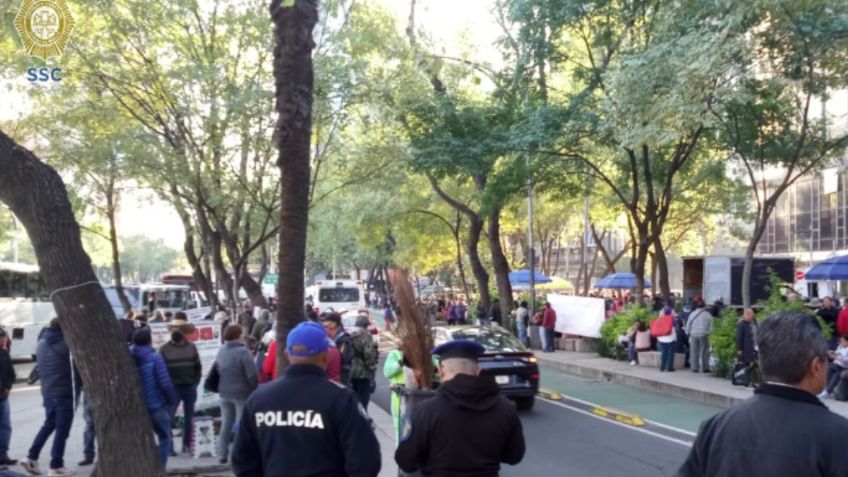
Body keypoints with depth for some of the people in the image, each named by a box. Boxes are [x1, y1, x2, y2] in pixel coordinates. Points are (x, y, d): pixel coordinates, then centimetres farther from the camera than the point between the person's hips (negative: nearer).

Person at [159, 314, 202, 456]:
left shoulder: (191, 347, 6)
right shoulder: (165, 349, -2)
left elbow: (198, 367, 10)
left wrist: (195, 383, 2)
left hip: (190, 387, 3)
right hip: (174, 388, -3)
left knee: (189, 417, 8)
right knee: (169, 417, -7)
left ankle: (187, 444, 17)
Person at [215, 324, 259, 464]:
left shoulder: (221, 351, 3)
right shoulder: (243, 352, -18)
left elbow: (216, 371, 12)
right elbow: (252, 375, -19)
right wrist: (256, 389, -3)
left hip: (224, 393, 6)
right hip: (241, 393, -6)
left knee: (226, 425, 15)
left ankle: (222, 455, 18)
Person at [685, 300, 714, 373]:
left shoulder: (692, 314, 2)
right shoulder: (707, 314, -2)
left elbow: (688, 325, 6)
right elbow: (711, 326, -3)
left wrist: (688, 333, 18)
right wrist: (709, 333, 7)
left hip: (694, 335, 1)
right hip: (703, 335, -1)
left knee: (694, 352, 5)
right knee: (704, 352, 4)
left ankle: (695, 368, 4)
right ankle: (705, 368, 4)